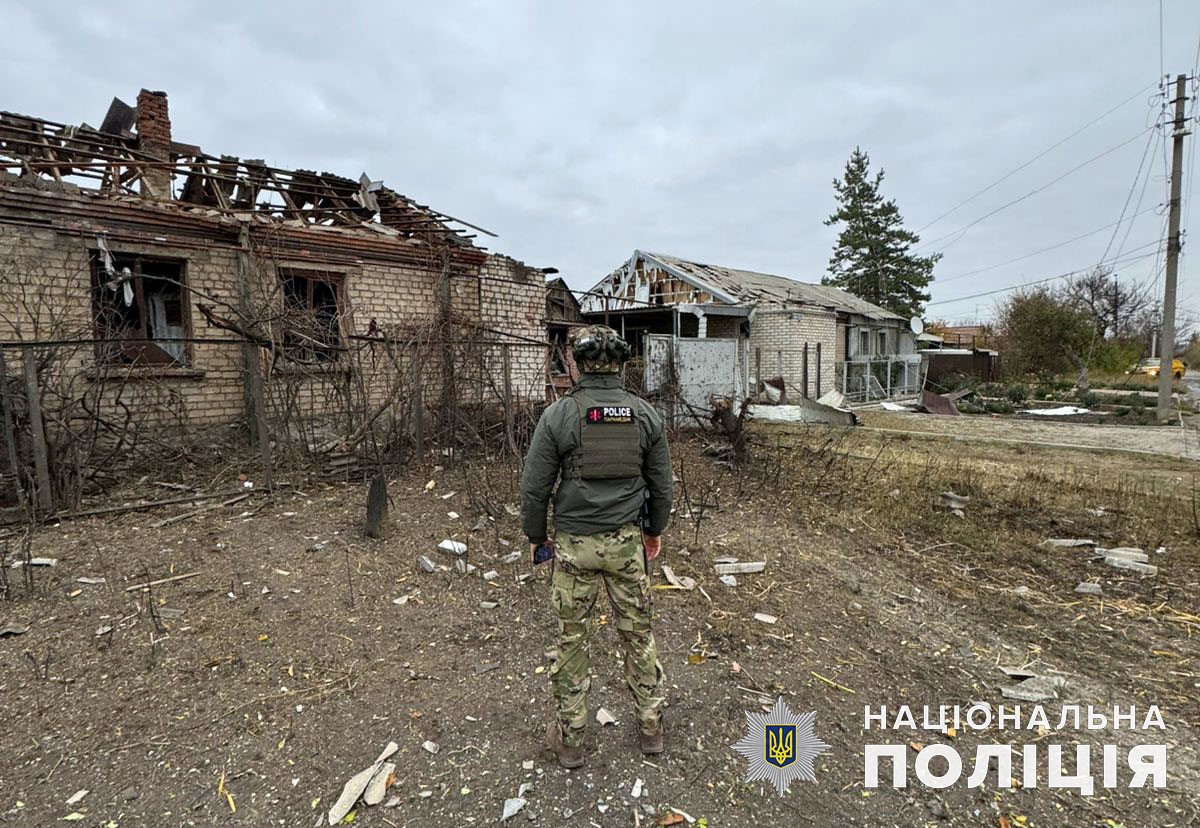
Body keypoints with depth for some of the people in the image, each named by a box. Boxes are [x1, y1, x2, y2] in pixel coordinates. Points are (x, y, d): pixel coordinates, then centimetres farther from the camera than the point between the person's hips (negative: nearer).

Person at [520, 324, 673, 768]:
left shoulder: (558, 415, -13)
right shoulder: (646, 414, -4)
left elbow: (534, 487, -9)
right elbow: (661, 484, 3)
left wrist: (535, 537, 7)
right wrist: (655, 530, 19)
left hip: (574, 544, -2)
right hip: (628, 542, 2)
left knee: (572, 640, 13)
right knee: (638, 634, 18)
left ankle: (569, 739, 28)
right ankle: (651, 726, 35)